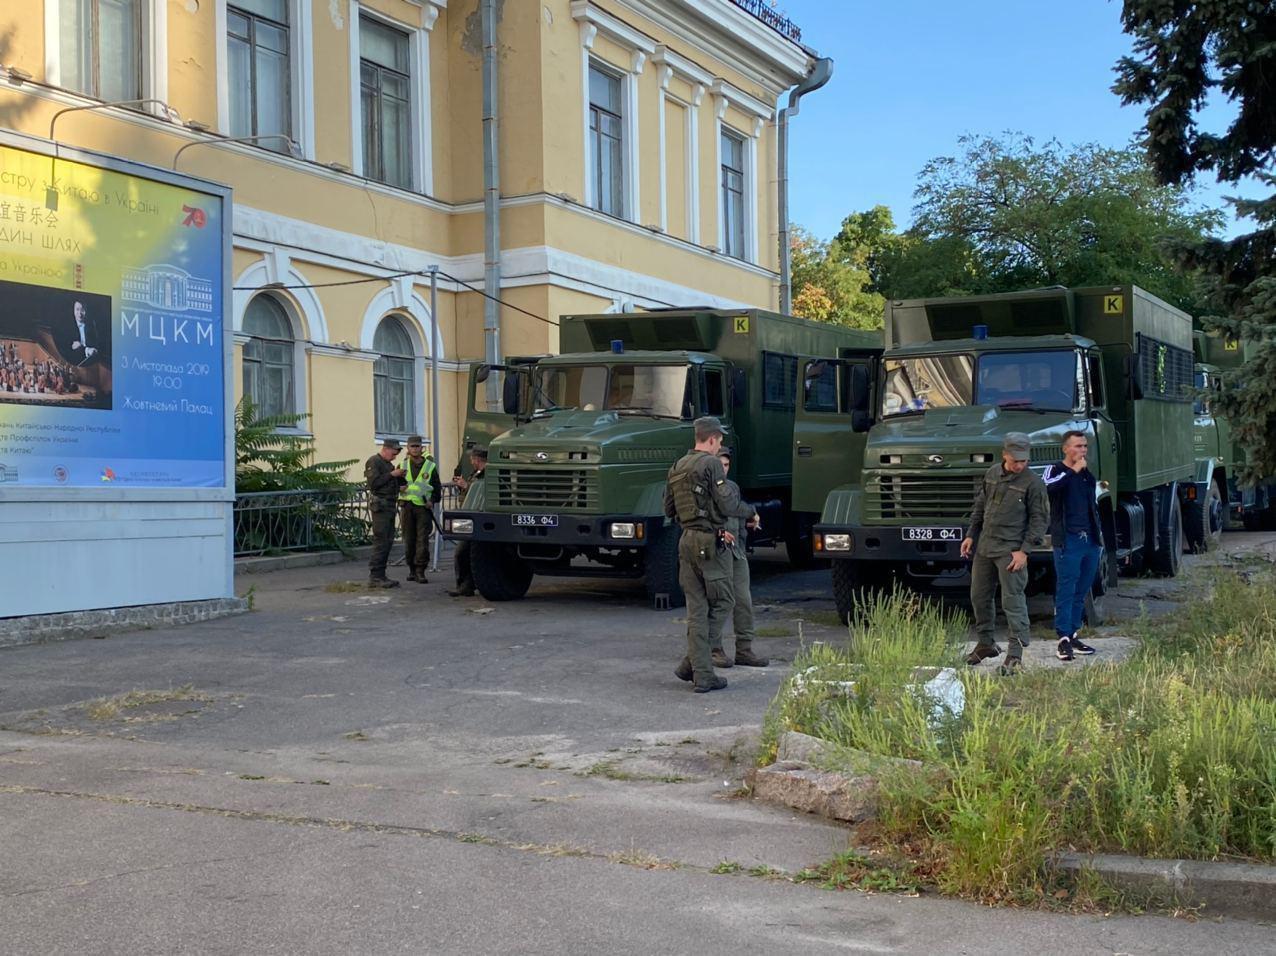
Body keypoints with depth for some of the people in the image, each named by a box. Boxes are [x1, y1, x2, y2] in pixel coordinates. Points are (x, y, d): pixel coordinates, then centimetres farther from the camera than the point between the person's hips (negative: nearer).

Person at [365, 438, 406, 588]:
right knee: (381, 541, -12)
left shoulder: (389, 464, 22)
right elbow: (373, 483, -19)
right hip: (380, 505, -9)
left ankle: (380, 575, 12)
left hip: (390, 505, 9)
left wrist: (400, 476, 7)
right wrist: (391, 474, -17)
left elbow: (395, 484, 26)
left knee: (388, 541, 8)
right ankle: (374, 577, -11)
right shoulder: (373, 462, -7)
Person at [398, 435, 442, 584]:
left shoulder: (430, 466, 7)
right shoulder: (403, 465, 11)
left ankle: (420, 571, -7)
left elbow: (437, 488, 10)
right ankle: (412, 569, 16)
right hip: (407, 506, 2)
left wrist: (432, 501, -6)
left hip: (424, 507, -2)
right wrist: (400, 487, -8)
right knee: (408, 539, 5)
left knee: (422, 539, -9)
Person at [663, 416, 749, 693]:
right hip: (711, 542, -8)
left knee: (696, 608, 7)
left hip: (687, 541, 8)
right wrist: (734, 488, 5)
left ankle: (702, 675, 7)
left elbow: (669, 510, 19)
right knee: (721, 603, 5)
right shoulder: (711, 464, -11)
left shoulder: (677, 467, 14)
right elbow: (727, 506, -15)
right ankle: (691, 662, 1)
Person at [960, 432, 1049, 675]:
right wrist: (971, 535, 15)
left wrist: (1024, 550, -14)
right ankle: (985, 643, 28)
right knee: (979, 596, 13)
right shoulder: (992, 474, 9)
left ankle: (1015, 653, -7)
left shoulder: (1033, 482, -8)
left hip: (1010, 550, -7)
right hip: (984, 545, 7)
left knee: (1012, 599, -8)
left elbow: (1039, 520, -8)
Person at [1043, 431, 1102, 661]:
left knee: (1081, 592, 10)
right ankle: (1063, 639, -9)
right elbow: (1047, 487, -28)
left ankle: (1072, 635, 17)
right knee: (1066, 591, -8)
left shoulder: (1088, 474, 19)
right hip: (1068, 540, -7)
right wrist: (1073, 471, -24)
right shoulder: (1055, 470, -3)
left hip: (1090, 540, 7)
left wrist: (1099, 534, 23)